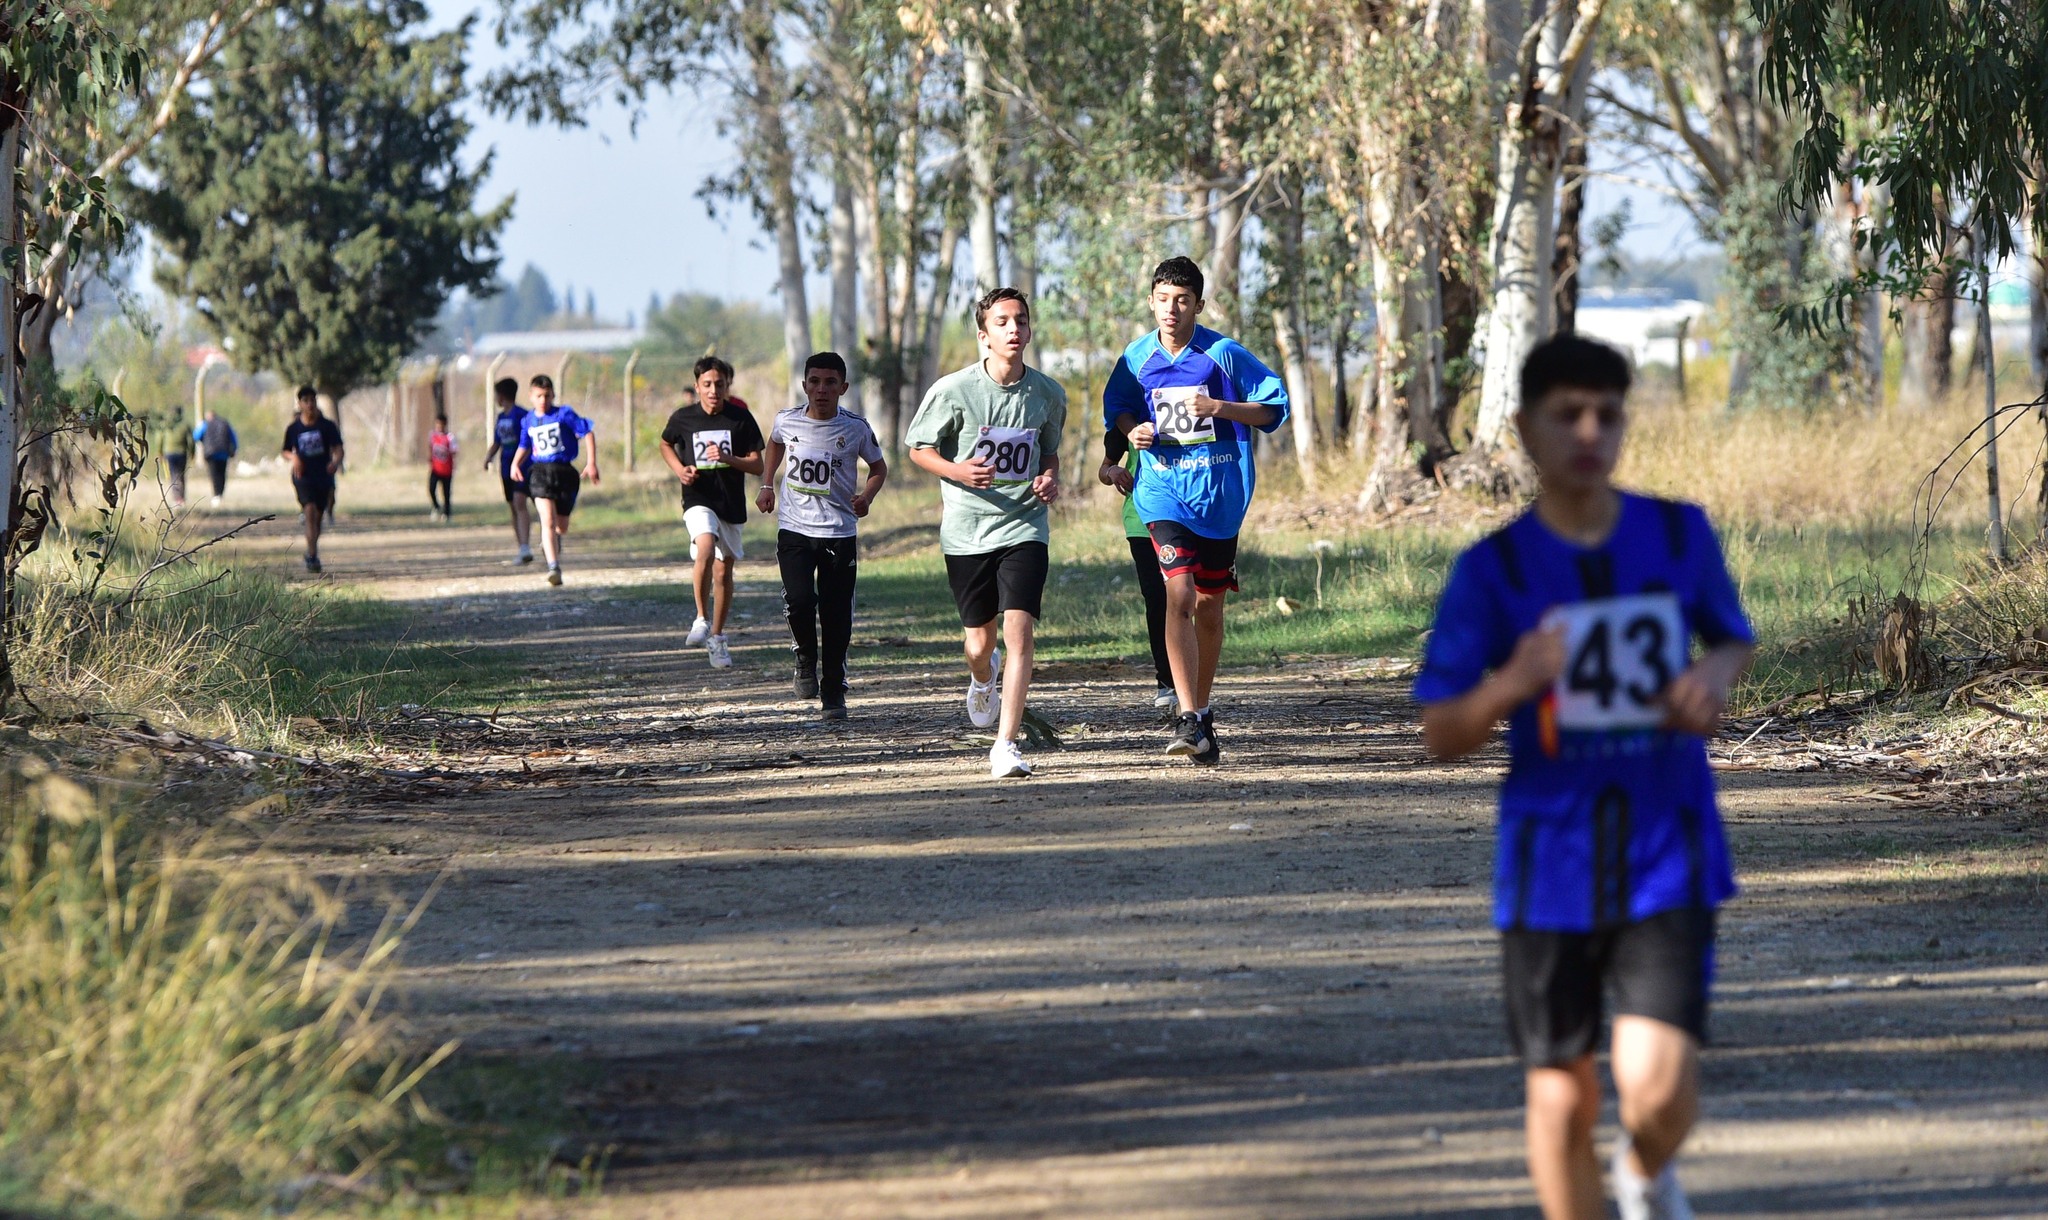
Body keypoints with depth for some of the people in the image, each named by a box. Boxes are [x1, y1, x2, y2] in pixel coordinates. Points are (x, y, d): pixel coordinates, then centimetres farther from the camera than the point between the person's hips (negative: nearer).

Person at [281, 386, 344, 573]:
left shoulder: (327, 426, -1)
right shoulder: (293, 429, 2)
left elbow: (338, 449, -2)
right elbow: (286, 452, 15)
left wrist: (335, 462, -24)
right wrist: (293, 457, -8)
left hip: (324, 475, 1)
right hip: (303, 476, -1)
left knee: (318, 516, 9)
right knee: (310, 510, -21)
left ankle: (311, 553, 29)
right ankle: (312, 555, -24)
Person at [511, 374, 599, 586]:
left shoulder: (564, 414, -4)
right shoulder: (529, 419, 8)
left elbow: (588, 432, -3)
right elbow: (525, 446, 22)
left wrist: (591, 462, -10)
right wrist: (516, 463, 3)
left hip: (564, 471, -1)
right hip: (540, 471, 1)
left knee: (561, 527, 9)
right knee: (548, 519, -19)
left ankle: (550, 538, 47)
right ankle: (554, 568, -22)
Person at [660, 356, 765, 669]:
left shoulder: (741, 418, -4)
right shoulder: (683, 418, -2)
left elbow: (757, 465, -3)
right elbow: (666, 445, 18)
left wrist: (727, 458, -19)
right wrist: (679, 469, -1)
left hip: (732, 503, 2)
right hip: (698, 499, -2)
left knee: (723, 571, 11)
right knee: (706, 548, -30)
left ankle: (717, 638, 28)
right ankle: (702, 620, -17)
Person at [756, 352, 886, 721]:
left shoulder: (856, 428, -5)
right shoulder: (787, 422, -1)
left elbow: (879, 468, 11)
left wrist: (866, 496, -7)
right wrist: (767, 486, 16)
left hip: (840, 533, 0)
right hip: (794, 528, 0)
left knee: (837, 615, -1)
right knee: (799, 600, -18)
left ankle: (834, 691, 14)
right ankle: (805, 659, 11)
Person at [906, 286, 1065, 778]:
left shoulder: (1048, 394, 0)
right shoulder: (953, 390, -9)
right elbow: (918, 447, 2)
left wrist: (1050, 479, -3)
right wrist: (958, 471, -17)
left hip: (1024, 529, 1)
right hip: (966, 530, -1)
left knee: (1019, 631, -17)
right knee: (980, 643, 9)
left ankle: (1006, 745, -14)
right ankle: (983, 678, 48)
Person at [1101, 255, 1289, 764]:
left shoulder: (1224, 355, -6)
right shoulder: (1137, 359, 1)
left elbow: (1275, 407, -2)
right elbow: (1116, 406, 18)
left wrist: (1220, 408, -17)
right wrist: (1132, 430, -4)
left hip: (1219, 492, 0)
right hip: (1163, 491, 0)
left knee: (1209, 606, 10)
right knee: (1179, 595, -18)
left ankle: (1202, 712, 28)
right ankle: (1188, 719, -21)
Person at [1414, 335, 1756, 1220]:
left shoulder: (1681, 537, 1)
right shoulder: (1492, 571, -4)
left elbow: (1735, 640, 19)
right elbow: (1440, 737, -3)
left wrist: (1714, 674, -5)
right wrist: (1510, 685, -24)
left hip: (1667, 860, 0)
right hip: (1550, 870, 0)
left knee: (1659, 1094, -13)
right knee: (1561, 1099, 4)